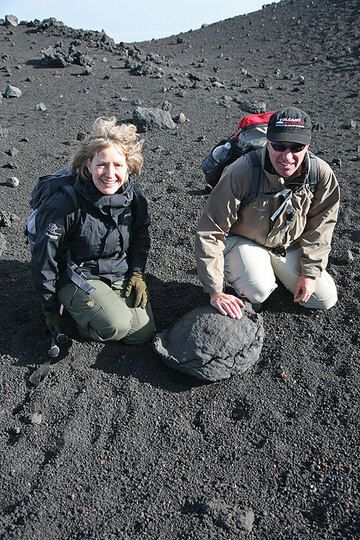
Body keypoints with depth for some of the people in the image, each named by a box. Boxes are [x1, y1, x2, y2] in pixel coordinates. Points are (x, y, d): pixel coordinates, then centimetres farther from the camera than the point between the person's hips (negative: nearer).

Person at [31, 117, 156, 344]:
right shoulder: (66, 204, -26)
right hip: (78, 277, -5)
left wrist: (137, 272, -1)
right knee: (117, 325, -28)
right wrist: (50, 308, -7)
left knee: (143, 334, 2)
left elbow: (141, 235, 9)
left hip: (121, 274, 5)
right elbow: (45, 259, -15)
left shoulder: (132, 195, -11)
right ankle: (81, 312, 6)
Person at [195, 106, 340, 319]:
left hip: (291, 245, 4)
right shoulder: (241, 173, -33)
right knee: (259, 290, -32)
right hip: (242, 240, -4)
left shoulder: (322, 175, -21)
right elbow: (210, 231, -29)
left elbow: (320, 227, -4)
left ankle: (274, 270, 27)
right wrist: (216, 292, -28)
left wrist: (310, 272, -7)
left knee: (326, 299, 4)